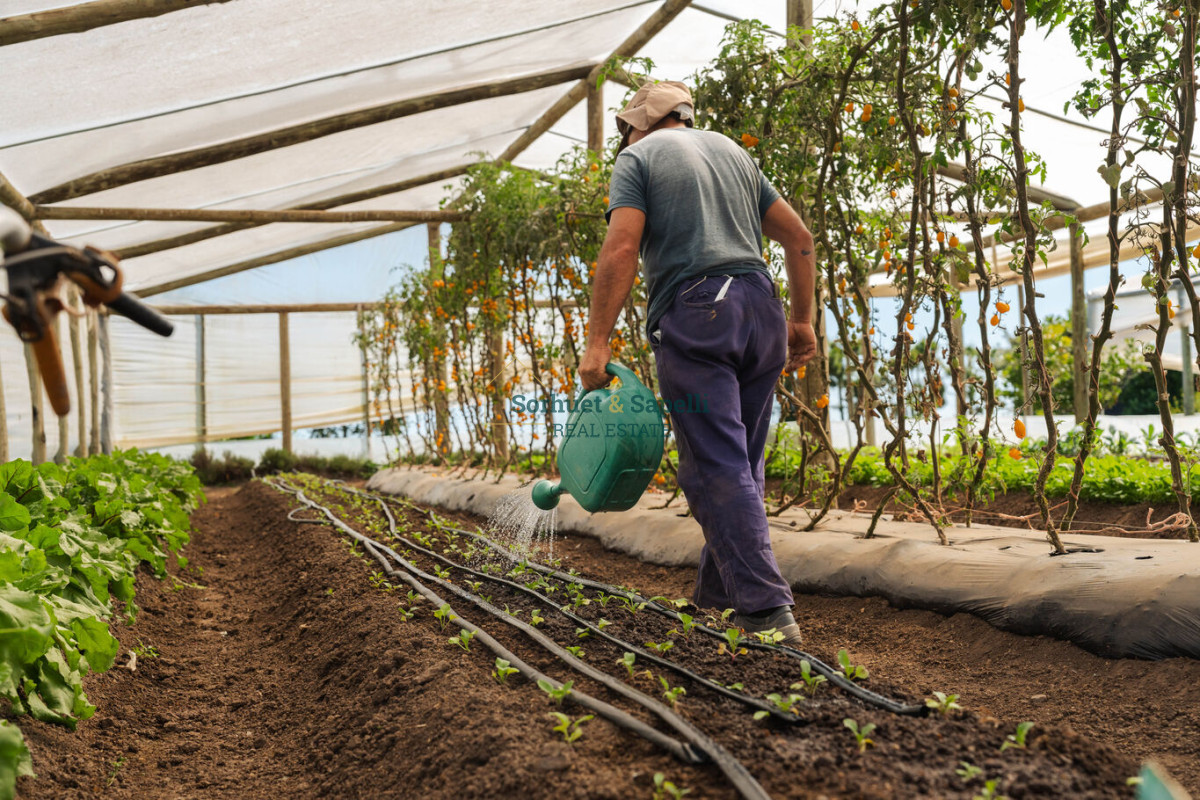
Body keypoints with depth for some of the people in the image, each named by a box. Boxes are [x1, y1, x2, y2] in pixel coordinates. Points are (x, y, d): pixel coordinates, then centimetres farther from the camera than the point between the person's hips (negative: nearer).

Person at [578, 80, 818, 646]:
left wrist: (597, 340, -11)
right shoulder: (732, 151, 25)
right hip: (760, 309, 6)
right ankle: (716, 598, 18)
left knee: (717, 470, -8)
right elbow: (798, 236, 20)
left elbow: (621, 249, -9)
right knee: (741, 464, 12)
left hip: (693, 315, -6)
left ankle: (769, 612, -14)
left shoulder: (638, 157, 7)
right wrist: (802, 318, 23)